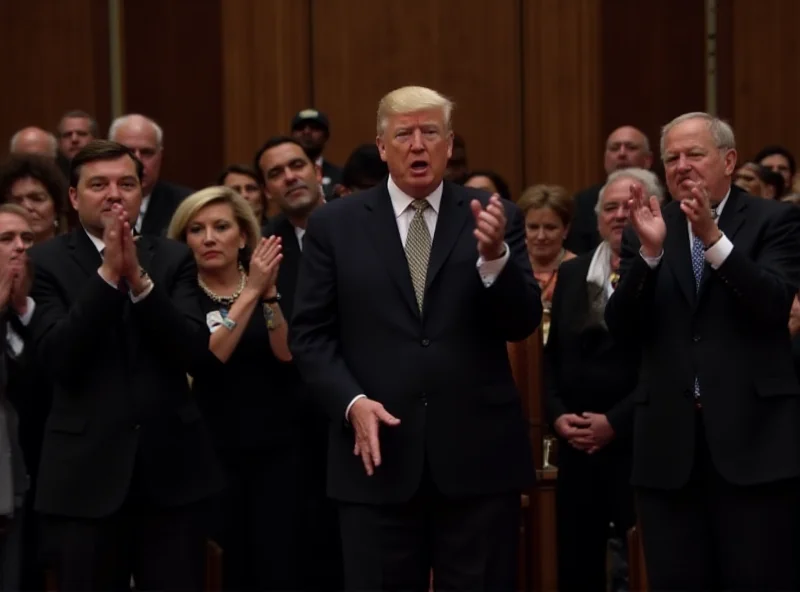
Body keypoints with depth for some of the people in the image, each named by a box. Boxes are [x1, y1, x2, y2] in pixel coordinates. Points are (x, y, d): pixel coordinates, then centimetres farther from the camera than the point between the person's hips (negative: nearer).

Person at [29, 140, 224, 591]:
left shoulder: (174, 258, 5)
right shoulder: (47, 262, 0)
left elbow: (197, 354, -7)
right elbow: (57, 358, -13)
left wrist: (139, 279, -17)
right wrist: (107, 274, -19)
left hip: (171, 467, 2)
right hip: (86, 473, -1)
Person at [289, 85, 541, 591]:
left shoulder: (495, 218, 4)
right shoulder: (335, 224, 4)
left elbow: (523, 323, -3)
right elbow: (309, 334, 4)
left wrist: (494, 256, -21)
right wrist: (352, 402, -11)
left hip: (478, 453, 0)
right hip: (378, 453, 0)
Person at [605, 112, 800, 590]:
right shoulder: (647, 232, 10)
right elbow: (623, 330, 0)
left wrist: (713, 237, -24)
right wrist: (650, 251, -14)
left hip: (753, 435, -3)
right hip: (669, 441, 3)